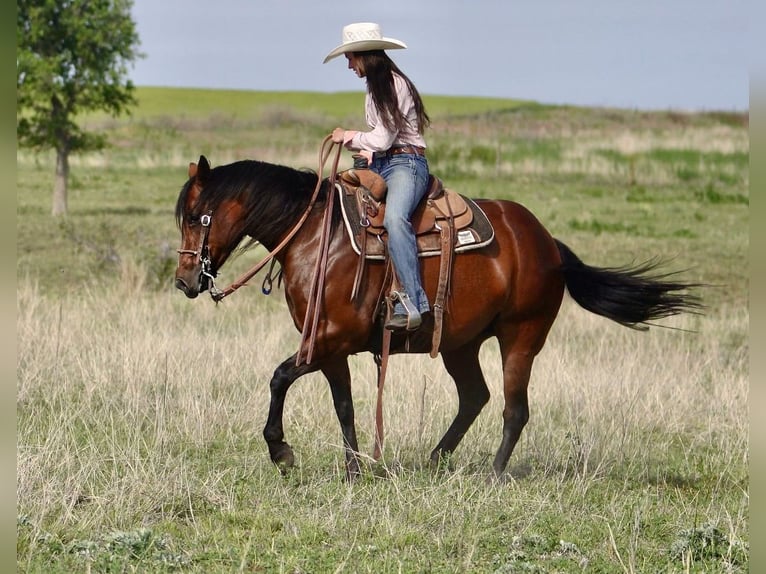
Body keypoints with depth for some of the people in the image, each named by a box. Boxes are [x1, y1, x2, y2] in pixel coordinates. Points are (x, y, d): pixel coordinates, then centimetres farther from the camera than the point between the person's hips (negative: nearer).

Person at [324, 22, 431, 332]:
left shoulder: (396, 86, -12)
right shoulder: (375, 87, 18)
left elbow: (382, 139, -16)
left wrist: (349, 137, 0)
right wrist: (363, 148, 3)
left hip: (406, 164, -11)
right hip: (379, 165, 11)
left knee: (394, 218, -36)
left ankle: (411, 303, -44)